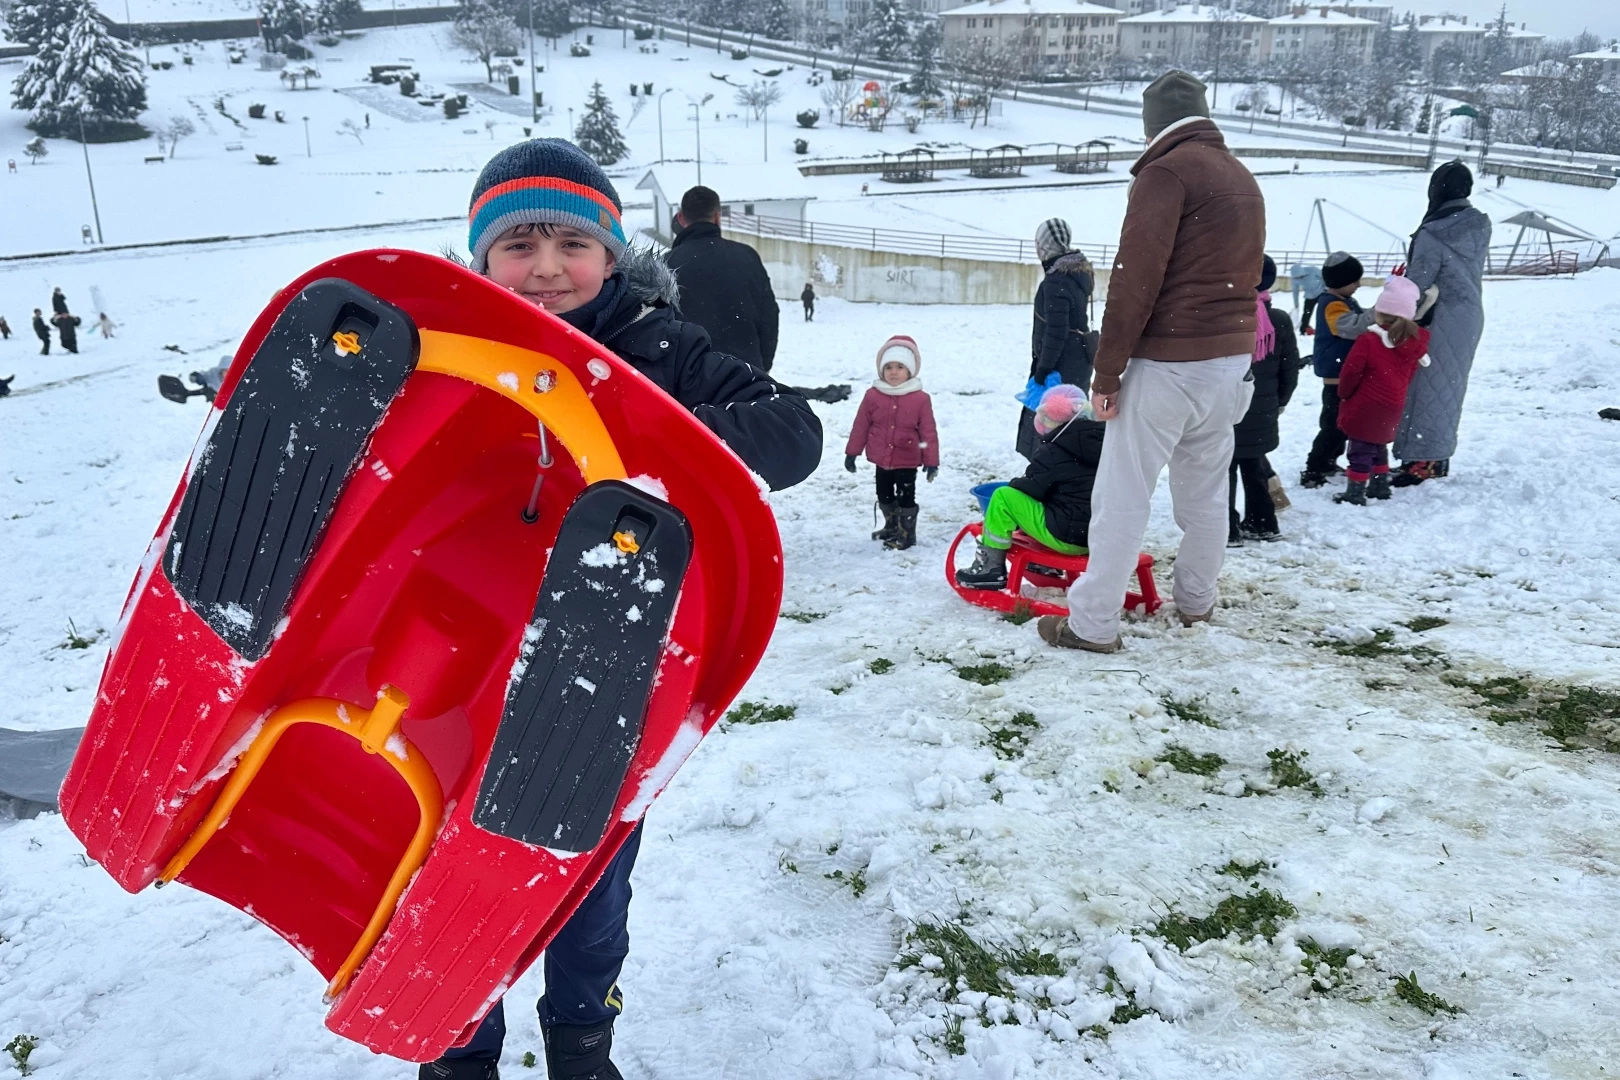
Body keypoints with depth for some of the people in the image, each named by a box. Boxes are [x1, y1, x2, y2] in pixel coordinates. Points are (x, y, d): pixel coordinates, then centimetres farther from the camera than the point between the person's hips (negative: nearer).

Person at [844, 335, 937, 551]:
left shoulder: (921, 398, -11)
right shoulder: (873, 395, -5)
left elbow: (929, 432, -7)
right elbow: (861, 426, 2)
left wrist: (932, 461, -7)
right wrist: (851, 453, 4)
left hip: (907, 461, -4)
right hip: (881, 459, 4)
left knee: (906, 496, 3)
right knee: (884, 495, 18)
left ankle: (906, 533, 17)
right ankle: (891, 526, 38)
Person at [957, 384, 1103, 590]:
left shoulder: (1052, 452, -11)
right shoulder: (1105, 444, 10)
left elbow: (1031, 488, -9)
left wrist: (1013, 484, 14)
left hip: (1065, 537, -9)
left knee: (1003, 497, -3)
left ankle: (991, 568, 1)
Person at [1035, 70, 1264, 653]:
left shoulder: (1168, 169, -10)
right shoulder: (1244, 179, 18)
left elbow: (1135, 278, -17)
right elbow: (1245, 277, 19)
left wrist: (1106, 372, -14)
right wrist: (1234, 349, 19)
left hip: (1168, 364, -8)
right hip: (1232, 361, 9)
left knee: (1123, 494, -4)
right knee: (1205, 489, 19)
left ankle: (1092, 621, -1)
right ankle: (1196, 601, 33)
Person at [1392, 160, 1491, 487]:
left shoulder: (1433, 233, -19)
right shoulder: (1481, 227, 5)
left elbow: (1417, 284, -16)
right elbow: (1473, 271, 10)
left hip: (1440, 320, -8)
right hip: (1470, 315, 8)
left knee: (1428, 385, -1)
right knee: (1449, 385, 14)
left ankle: (1423, 459, 1)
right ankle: (1439, 456, 22)